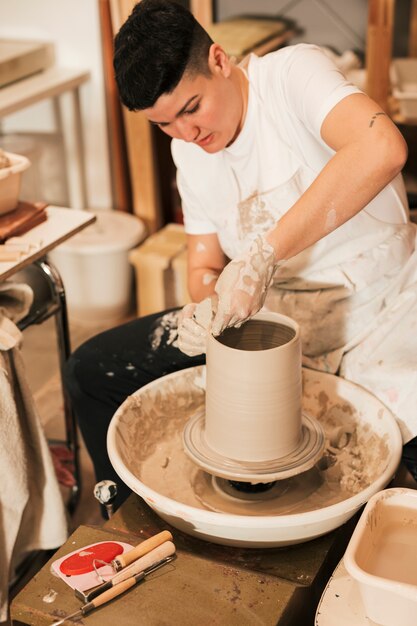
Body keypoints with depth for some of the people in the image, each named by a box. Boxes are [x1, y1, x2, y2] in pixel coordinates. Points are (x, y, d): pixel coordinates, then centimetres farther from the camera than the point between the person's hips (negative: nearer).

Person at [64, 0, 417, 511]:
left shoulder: (292, 73, -17)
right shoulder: (187, 150, 4)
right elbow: (204, 265, 8)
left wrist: (262, 253, -38)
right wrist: (208, 306, -17)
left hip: (374, 316, -5)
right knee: (91, 373, 1)